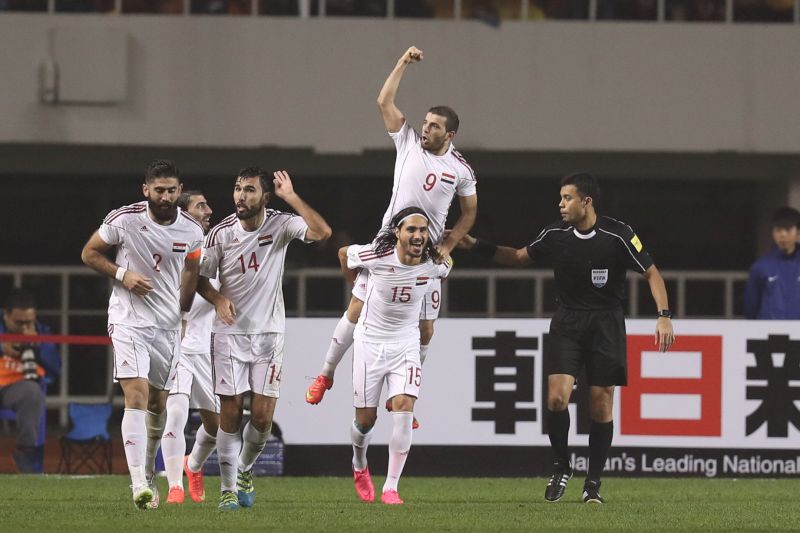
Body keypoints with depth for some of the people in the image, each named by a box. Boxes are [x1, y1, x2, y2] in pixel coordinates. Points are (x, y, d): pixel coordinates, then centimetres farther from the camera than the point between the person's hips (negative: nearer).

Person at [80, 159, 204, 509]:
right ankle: (139, 484, -24)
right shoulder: (124, 220, -11)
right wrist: (122, 274, -13)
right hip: (129, 320, -4)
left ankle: (147, 474, 32)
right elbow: (89, 253, 1)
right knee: (137, 396, -18)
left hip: (169, 324, 4)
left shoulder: (192, 231, -1)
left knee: (158, 404, 12)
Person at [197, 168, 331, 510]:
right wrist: (218, 299, -15)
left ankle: (244, 470, 25)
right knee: (230, 412, -5)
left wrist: (291, 197, -22)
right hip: (229, 332, 0)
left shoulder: (281, 225, -5)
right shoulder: (221, 233, -5)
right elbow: (201, 278, 5)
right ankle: (228, 488, 3)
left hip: (269, 332, 0)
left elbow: (322, 232, -22)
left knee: (262, 417, -3)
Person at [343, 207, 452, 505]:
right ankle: (359, 466, 40)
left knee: (404, 407, -19)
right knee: (366, 419, 5)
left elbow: (446, 270, 16)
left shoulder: (434, 265, -11)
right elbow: (344, 254, 1)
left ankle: (390, 488, -13)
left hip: (406, 343, 1)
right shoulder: (377, 257, -20)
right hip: (370, 342, -1)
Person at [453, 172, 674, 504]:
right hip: (567, 323, 2)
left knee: (601, 403, -1)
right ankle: (561, 467, 8)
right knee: (556, 397, -14)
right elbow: (521, 257, 15)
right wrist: (478, 247, 7)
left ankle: (593, 482, 12)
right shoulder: (556, 235, -2)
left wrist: (664, 316, -15)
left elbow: (651, 273, -5)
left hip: (606, 325, -2)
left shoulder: (618, 236, -13)